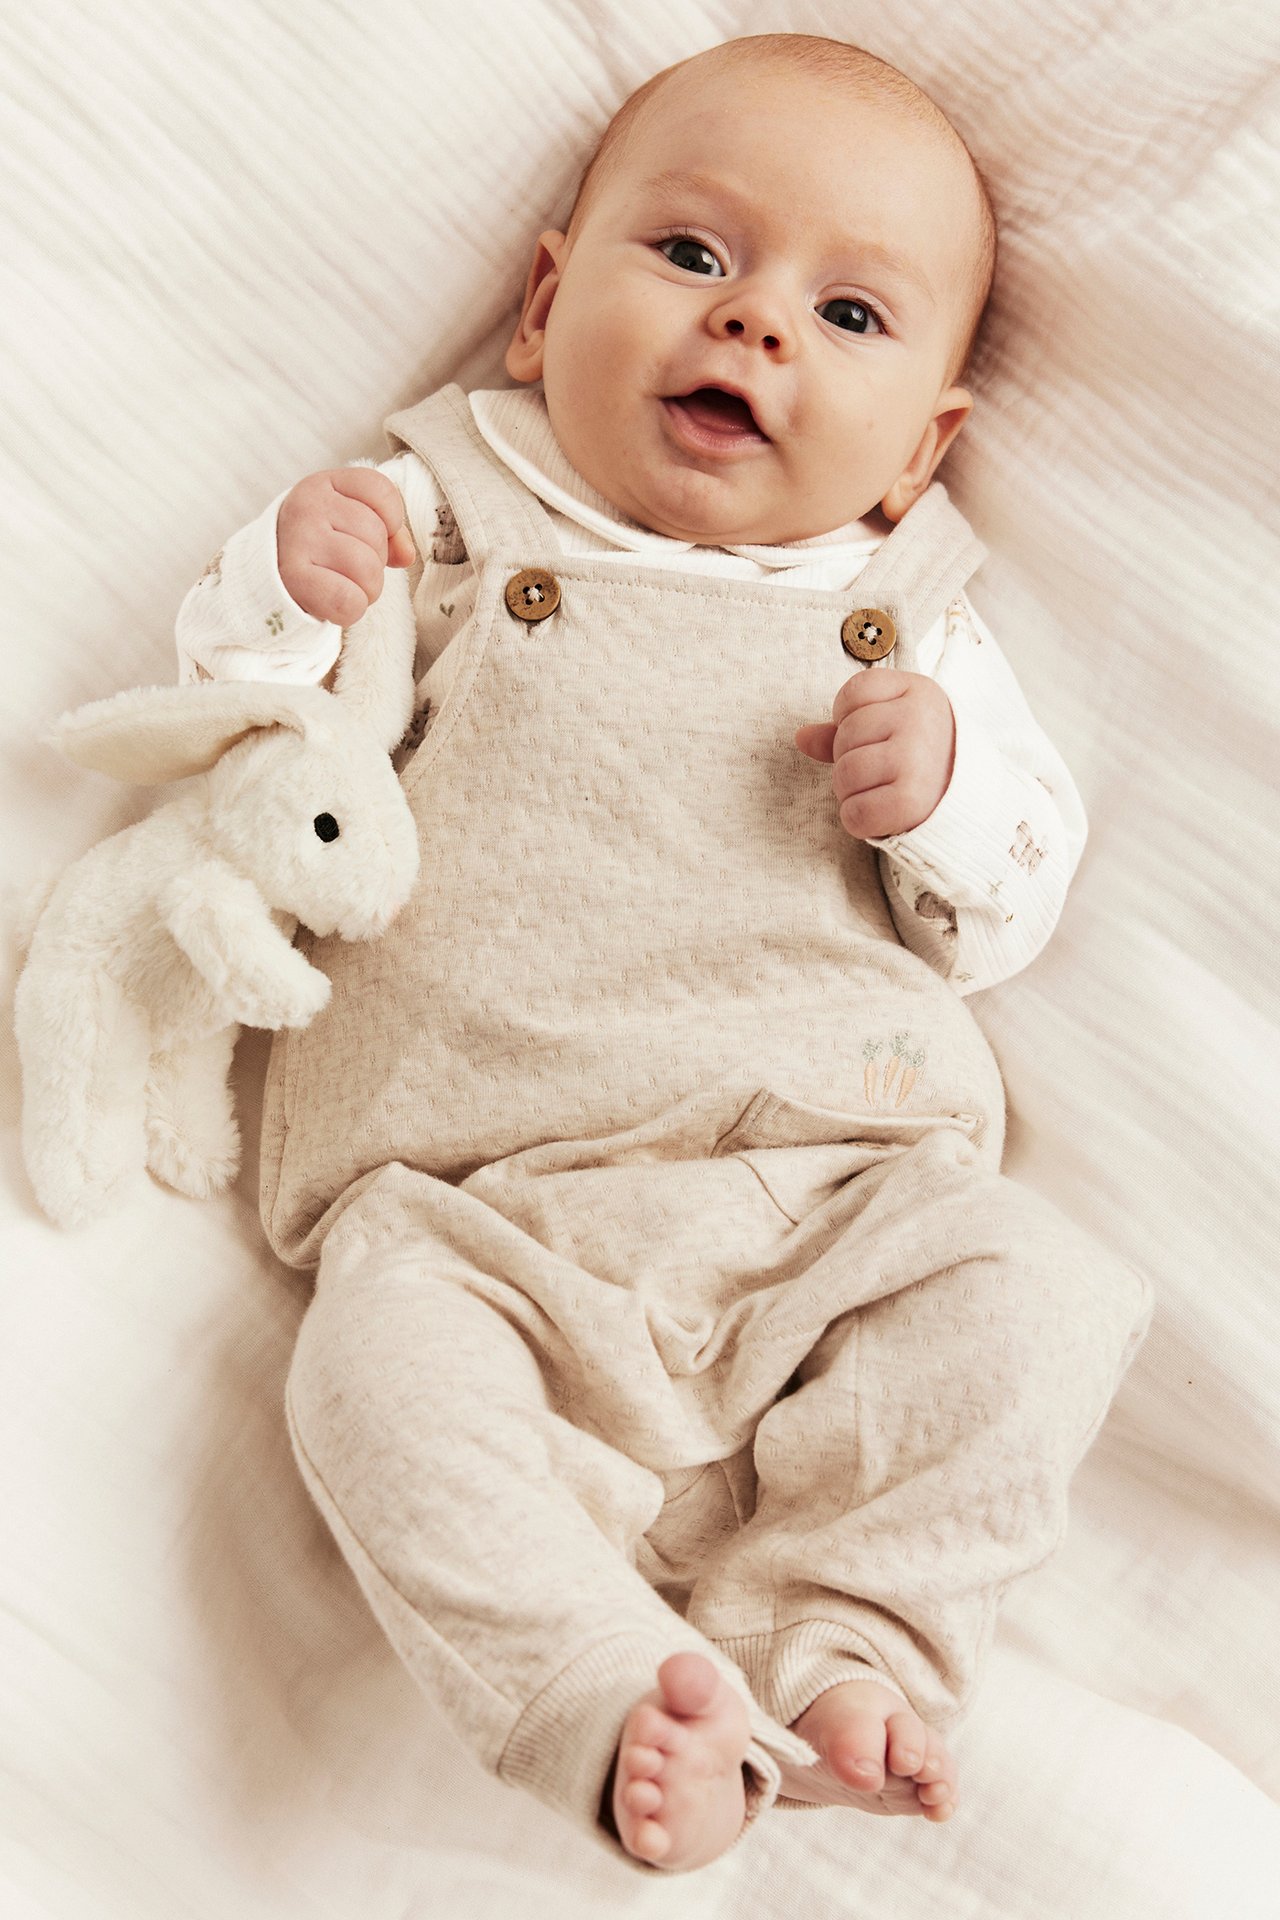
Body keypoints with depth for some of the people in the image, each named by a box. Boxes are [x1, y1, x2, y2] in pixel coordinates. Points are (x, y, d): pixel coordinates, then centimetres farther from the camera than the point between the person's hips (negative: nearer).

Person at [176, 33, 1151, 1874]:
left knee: (1029, 1299, -21)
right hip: (481, 1201, -1)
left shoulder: (905, 617, 16)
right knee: (381, 1379, -28)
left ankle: (840, 1638, -13)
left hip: (837, 1182, 2)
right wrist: (285, 588, -12)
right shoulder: (451, 517, 12)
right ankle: (610, 1696, -22)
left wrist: (946, 788, -8)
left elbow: (1011, 908, 14)